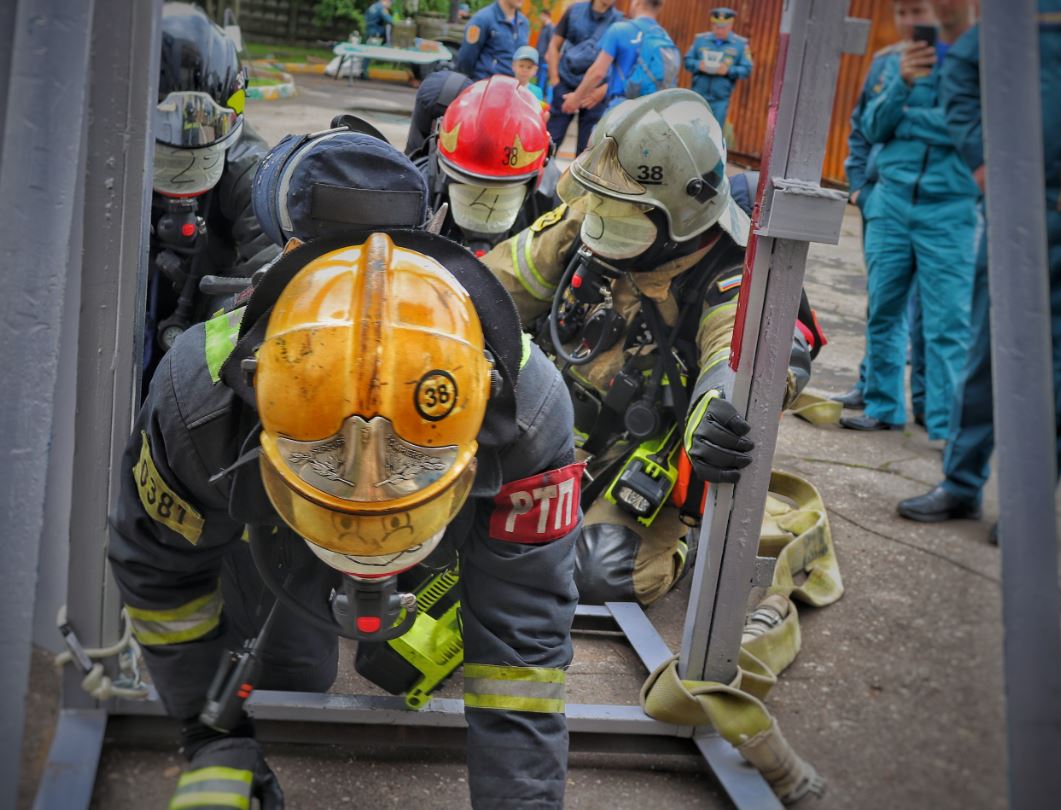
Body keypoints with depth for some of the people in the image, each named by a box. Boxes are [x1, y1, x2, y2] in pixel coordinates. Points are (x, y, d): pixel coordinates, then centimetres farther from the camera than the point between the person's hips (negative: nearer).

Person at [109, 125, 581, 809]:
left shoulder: (527, 414, -46)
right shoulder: (199, 398, -44)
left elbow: (523, 640, -37)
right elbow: (159, 570, -22)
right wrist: (211, 736, -15)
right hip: (266, 537, 0)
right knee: (289, 677, 16)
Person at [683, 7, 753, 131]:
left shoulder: (740, 44, 3)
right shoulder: (701, 39, 8)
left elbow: (747, 70, -1)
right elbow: (688, 61, 7)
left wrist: (728, 70, -18)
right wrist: (699, 65, -15)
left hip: (720, 99, -1)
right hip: (698, 95, 1)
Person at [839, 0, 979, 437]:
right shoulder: (901, 60, 11)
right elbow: (872, 128, 3)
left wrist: (907, 118, -10)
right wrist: (902, 83, -13)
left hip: (951, 209, -4)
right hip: (890, 200, 4)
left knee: (948, 324, -7)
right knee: (883, 313, 9)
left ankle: (947, 427, -2)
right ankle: (884, 409, 21)